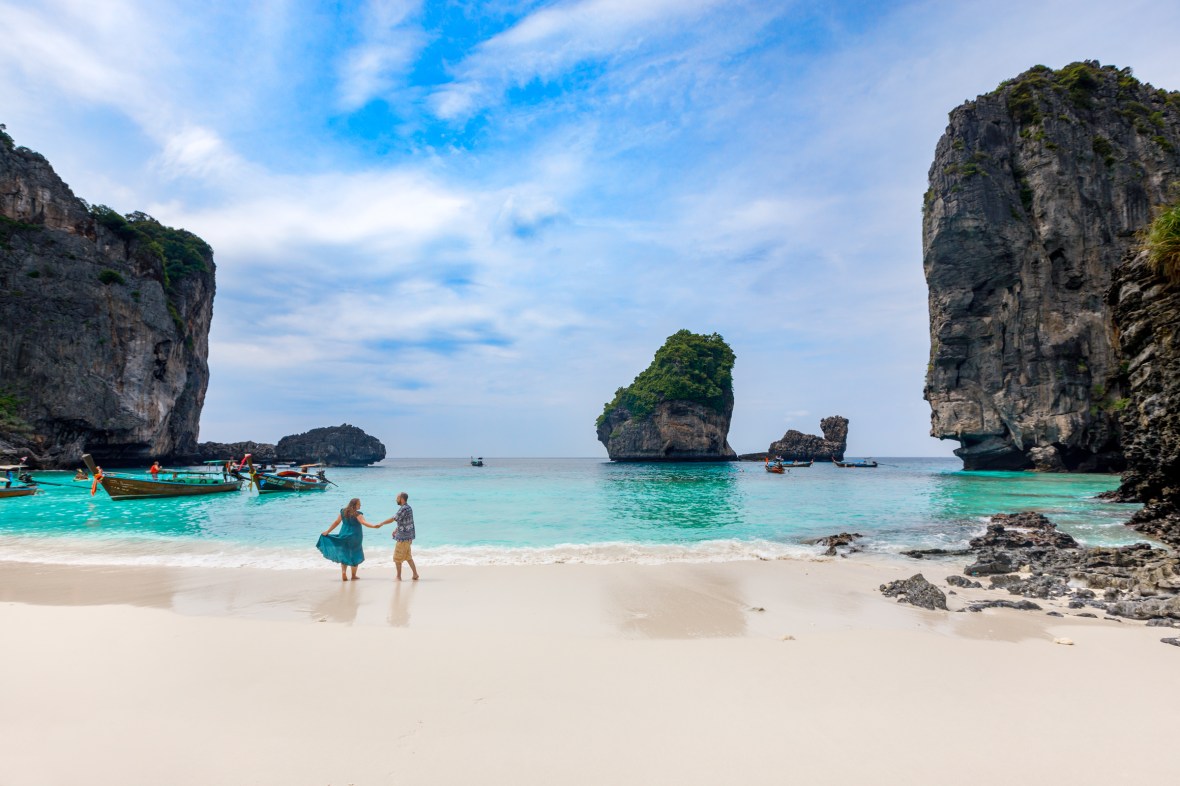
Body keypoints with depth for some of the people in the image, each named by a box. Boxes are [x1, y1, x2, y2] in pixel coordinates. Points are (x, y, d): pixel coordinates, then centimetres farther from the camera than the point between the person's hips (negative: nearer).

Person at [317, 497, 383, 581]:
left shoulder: (343, 512, 2)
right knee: (355, 555, 9)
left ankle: (343, 572, -4)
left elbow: (336, 522, 7)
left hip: (344, 536, 4)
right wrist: (374, 526, -37)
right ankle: (353, 576, 16)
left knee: (344, 554, 12)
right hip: (354, 537, -4)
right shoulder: (357, 514, -15)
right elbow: (363, 522, -28)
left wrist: (327, 531, 17)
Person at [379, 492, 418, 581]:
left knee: (397, 557, 3)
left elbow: (392, 519, -17)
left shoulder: (403, 509, -20)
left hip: (403, 537, -9)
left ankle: (399, 576, 12)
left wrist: (381, 524, -5)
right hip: (408, 536, 9)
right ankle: (415, 574, 18)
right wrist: (396, 530, 20)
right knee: (408, 557, 16)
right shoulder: (408, 508, 10)